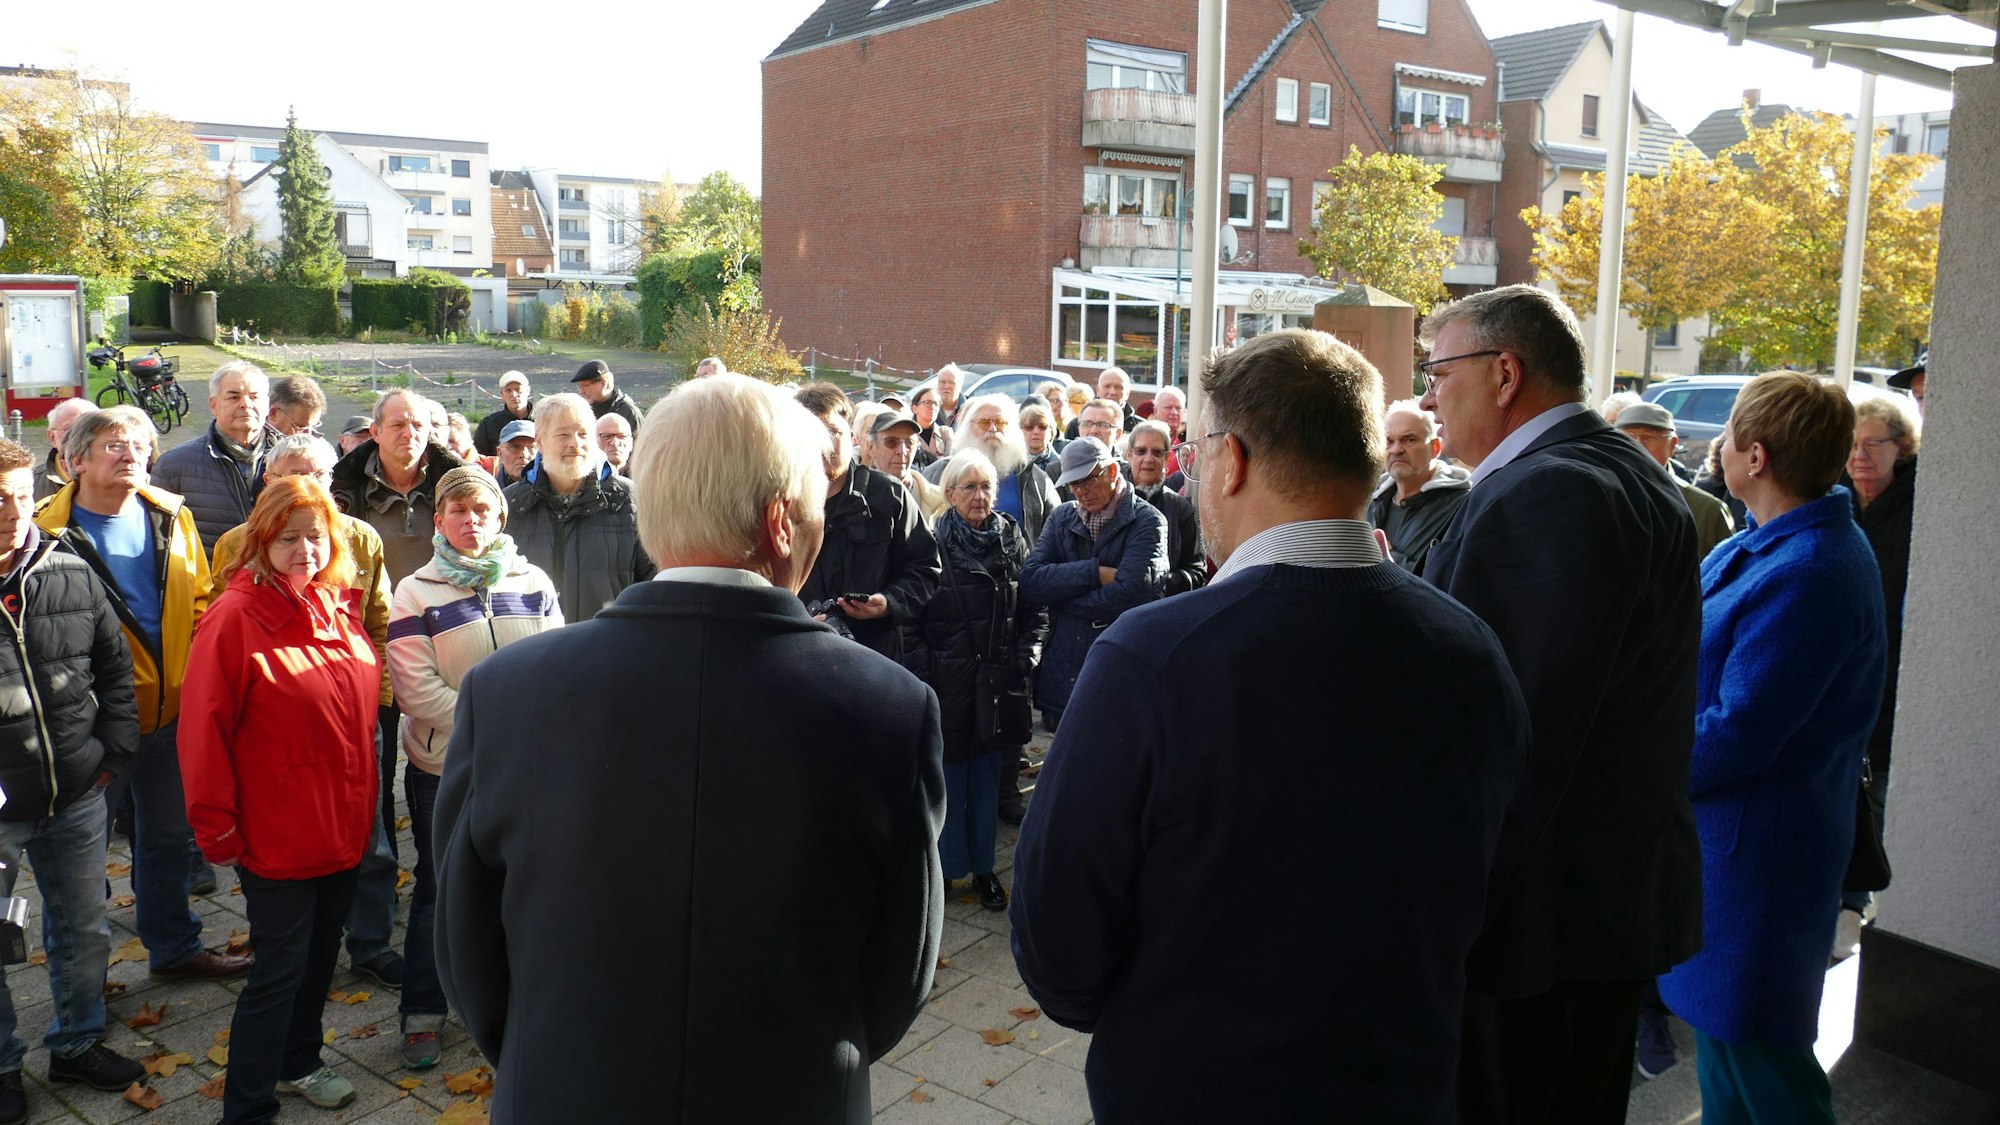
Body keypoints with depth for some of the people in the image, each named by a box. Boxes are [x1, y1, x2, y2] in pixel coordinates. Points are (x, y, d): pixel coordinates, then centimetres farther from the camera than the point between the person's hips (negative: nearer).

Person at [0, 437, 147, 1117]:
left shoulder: (71, 575, -3)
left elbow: (114, 664, 9)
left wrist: (114, 750, 5)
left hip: (76, 800, 4)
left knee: (84, 932, 19)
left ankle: (76, 1044, 40)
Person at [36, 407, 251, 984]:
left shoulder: (172, 517, 4)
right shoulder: (50, 530, -11)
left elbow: (200, 600, 10)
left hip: (173, 708, 5)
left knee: (171, 835, 18)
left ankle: (175, 947, 35)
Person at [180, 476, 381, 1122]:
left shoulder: (339, 607, 4)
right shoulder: (236, 616, -16)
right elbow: (204, 729, -14)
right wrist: (216, 827, -12)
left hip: (342, 825, 7)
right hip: (277, 833, -7)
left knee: (320, 951, 21)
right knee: (280, 966, 2)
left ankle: (298, 1063, 41)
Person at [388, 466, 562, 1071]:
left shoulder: (533, 583, 3)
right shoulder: (416, 593, -4)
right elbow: (418, 690, -11)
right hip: (445, 766, -2)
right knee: (439, 886, 9)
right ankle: (422, 1013, 25)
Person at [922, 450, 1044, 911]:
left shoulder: (1012, 538, 6)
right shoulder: (935, 541, -6)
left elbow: (1035, 606, 10)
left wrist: (1025, 653, -1)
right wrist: (923, 665, -10)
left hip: (999, 679, 3)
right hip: (948, 679, -3)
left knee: (988, 778, 11)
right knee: (949, 778, 4)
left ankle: (983, 868, 22)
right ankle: (949, 867, 17)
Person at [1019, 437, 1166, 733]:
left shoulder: (1148, 522, -6)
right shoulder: (1062, 518, 9)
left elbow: (1130, 594, -20)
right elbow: (1029, 583, -5)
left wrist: (1059, 600, -8)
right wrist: (1095, 572, -15)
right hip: (1060, 680, 4)